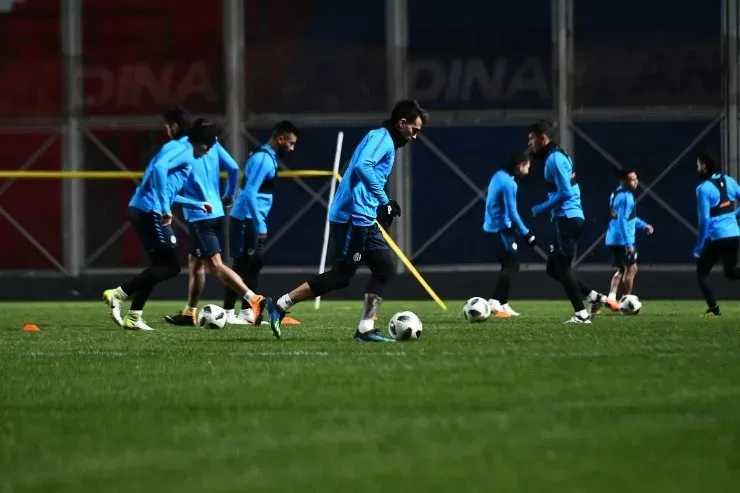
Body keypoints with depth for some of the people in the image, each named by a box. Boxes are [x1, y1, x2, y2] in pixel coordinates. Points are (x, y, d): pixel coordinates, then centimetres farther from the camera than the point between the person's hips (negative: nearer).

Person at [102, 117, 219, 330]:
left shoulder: (181, 149, 26)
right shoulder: (184, 150, -4)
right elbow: (159, 167, -24)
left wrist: (198, 205, 42)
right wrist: (165, 207, -25)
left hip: (141, 210, 10)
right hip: (150, 211, -10)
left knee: (162, 265, 15)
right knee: (171, 266, -6)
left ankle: (133, 317, 11)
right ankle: (118, 294, -12)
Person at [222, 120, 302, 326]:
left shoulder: (268, 157, 14)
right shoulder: (263, 159, -17)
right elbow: (249, 193, -23)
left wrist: (261, 224, 21)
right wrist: (260, 225, -23)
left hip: (254, 221, 10)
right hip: (246, 220, -10)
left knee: (254, 265, 11)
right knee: (242, 265, -7)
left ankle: (247, 312, 14)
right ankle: (228, 313, -6)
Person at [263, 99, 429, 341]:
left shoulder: (386, 141, 21)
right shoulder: (381, 137, -9)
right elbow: (362, 166, -25)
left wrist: (384, 205, 13)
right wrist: (384, 200, -20)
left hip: (364, 221, 10)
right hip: (352, 217, -10)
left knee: (384, 268, 6)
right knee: (341, 276, -6)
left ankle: (365, 329, 4)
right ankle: (280, 305, -2)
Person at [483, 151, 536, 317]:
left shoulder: (500, 176, 11)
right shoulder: (508, 183, -19)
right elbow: (512, 213, -22)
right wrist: (526, 233, -15)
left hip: (494, 227, 10)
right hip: (500, 229, -10)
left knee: (509, 265, 13)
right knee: (512, 264, -10)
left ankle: (502, 304, 12)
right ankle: (494, 302, -18)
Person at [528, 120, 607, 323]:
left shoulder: (554, 159, -14)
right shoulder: (559, 156, 18)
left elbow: (565, 192, -21)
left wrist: (540, 209, -13)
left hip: (566, 218, -10)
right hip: (570, 217, 10)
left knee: (561, 267, -6)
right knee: (554, 268, 13)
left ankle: (581, 314, -6)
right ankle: (594, 297, 10)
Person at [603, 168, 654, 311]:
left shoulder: (616, 194, 13)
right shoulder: (626, 197, -18)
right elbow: (622, 221, -23)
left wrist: (643, 225, 25)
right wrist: (628, 244, -23)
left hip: (613, 239, 9)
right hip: (623, 240, -9)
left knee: (621, 270, 17)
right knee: (631, 269, 1)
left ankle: (611, 297, 5)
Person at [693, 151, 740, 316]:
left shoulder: (704, 188, -12)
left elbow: (704, 220, -15)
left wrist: (699, 247, -9)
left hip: (716, 238, -6)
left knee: (701, 273, 11)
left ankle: (714, 308, -1)